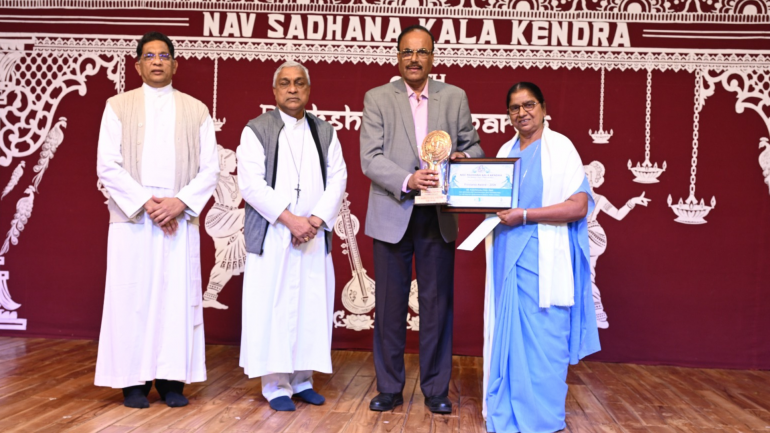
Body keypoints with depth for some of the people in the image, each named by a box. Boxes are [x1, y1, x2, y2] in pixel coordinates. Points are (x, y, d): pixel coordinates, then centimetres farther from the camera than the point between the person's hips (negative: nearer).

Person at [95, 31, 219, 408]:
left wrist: (180, 202, -11)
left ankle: (172, 378, 9)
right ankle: (133, 380, 9)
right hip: (131, 218, -1)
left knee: (177, 296, 1)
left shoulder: (196, 110, 11)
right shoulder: (118, 106, 8)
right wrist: (145, 203, -12)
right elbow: (107, 165, -1)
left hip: (180, 218, 1)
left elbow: (209, 168, 4)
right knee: (132, 297, 0)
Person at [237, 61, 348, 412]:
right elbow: (251, 183, -8)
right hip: (271, 235, -3)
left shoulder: (325, 132, 13)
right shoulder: (257, 130, 2)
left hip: (314, 234, 3)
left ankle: (302, 379, 16)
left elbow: (337, 179, 5)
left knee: (311, 306, 4)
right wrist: (291, 219, -15)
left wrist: (315, 220, -9)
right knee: (272, 307, -2)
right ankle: (275, 384, 7)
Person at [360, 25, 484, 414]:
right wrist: (407, 181, -23)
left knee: (437, 304, 6)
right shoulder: (377, 98, 2)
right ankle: (389, 388, 21)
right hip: (392, 215, -1)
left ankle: (436, 390, 19)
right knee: (390, 305, 7)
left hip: (438, 217, 1)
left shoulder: (455, 97, 8)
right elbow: (370, 159, -7)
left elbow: (473, 146, 12)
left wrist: (464, 158, -12)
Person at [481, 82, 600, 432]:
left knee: (541, 338, 1)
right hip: (507, 255, 6)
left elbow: (579, 205, -13)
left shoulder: (559, 147, -6)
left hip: (542, 258, -6)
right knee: (507, 335, 9)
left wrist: (524, 215, -19)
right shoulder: (506, 151, 13)